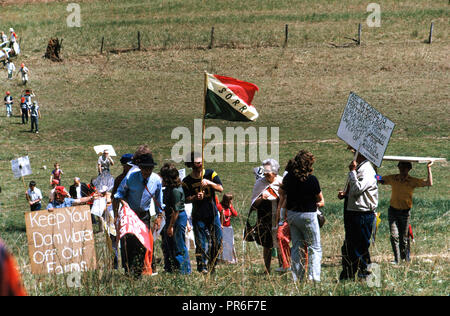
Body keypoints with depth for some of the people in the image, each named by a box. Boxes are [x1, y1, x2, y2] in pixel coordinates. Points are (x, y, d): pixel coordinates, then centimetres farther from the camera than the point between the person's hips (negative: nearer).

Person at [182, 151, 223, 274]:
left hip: (213, 214, 2)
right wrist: (195, 197, -22)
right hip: (198, 216, -2)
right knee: (201, 243, -6)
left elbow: (221, 188, -6)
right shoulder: (187, 181, 0)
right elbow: (186, 199, -3)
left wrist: (209, 183, -21)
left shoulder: (210, 174, 3)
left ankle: (212, 266, 17)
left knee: (217, 242, 3)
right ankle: (202, 267, 1)